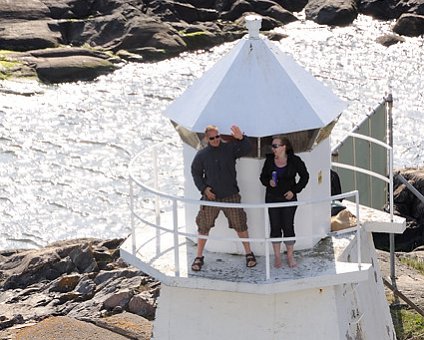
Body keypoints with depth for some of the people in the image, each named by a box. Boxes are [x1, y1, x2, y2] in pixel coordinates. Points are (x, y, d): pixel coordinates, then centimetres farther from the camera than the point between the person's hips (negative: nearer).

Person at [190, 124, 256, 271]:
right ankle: (199, 257, 16)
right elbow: (195, 173, 9)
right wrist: (203, 188, -4)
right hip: (210, 197, 1)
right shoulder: (202, 155, 0)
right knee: (204, 226, 4)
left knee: (240, 224, 4)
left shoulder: (229, 148, -4)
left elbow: (246, 149, -18)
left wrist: (241, 138, -39)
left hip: (231, 196, -1)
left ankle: (249, 254, 18)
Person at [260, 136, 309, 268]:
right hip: (272, 197, 2)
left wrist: (294, 190, -6)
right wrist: (268, 182, -13)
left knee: (288, 226, -2)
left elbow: (305, 176, 2)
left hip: (288, 198, -2)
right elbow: (263, 177, 9)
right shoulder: (269, 160, -1)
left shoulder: (294, 161, -7)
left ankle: (290, 256, 11)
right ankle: (277, 256, 13)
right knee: (275, 227, 4)